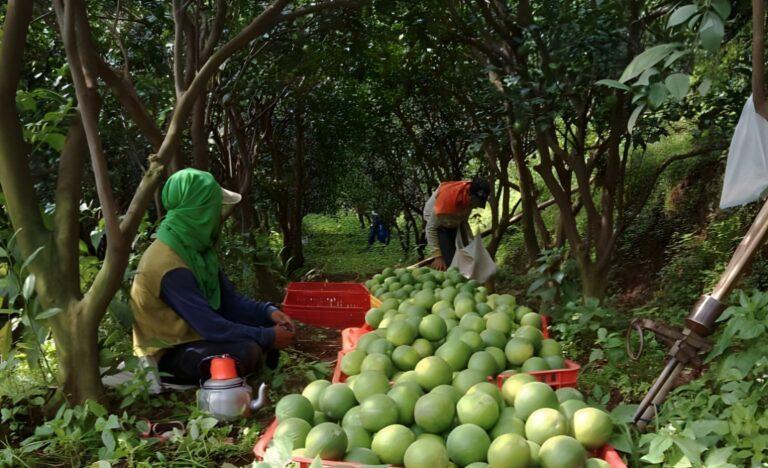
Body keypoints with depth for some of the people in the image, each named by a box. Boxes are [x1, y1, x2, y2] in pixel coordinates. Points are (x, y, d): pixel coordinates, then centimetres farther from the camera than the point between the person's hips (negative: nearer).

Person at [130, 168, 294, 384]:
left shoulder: (195, 247, 0)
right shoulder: (170, 266, -28)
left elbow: (229, 300, 4)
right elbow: (210, 326, -29)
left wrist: (268, 311, -11)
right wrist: (268, 338, -21)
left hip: (191, 336, 9)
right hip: (167, 355, -9)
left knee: (263, 321, 3)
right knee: (248, 352, -30)